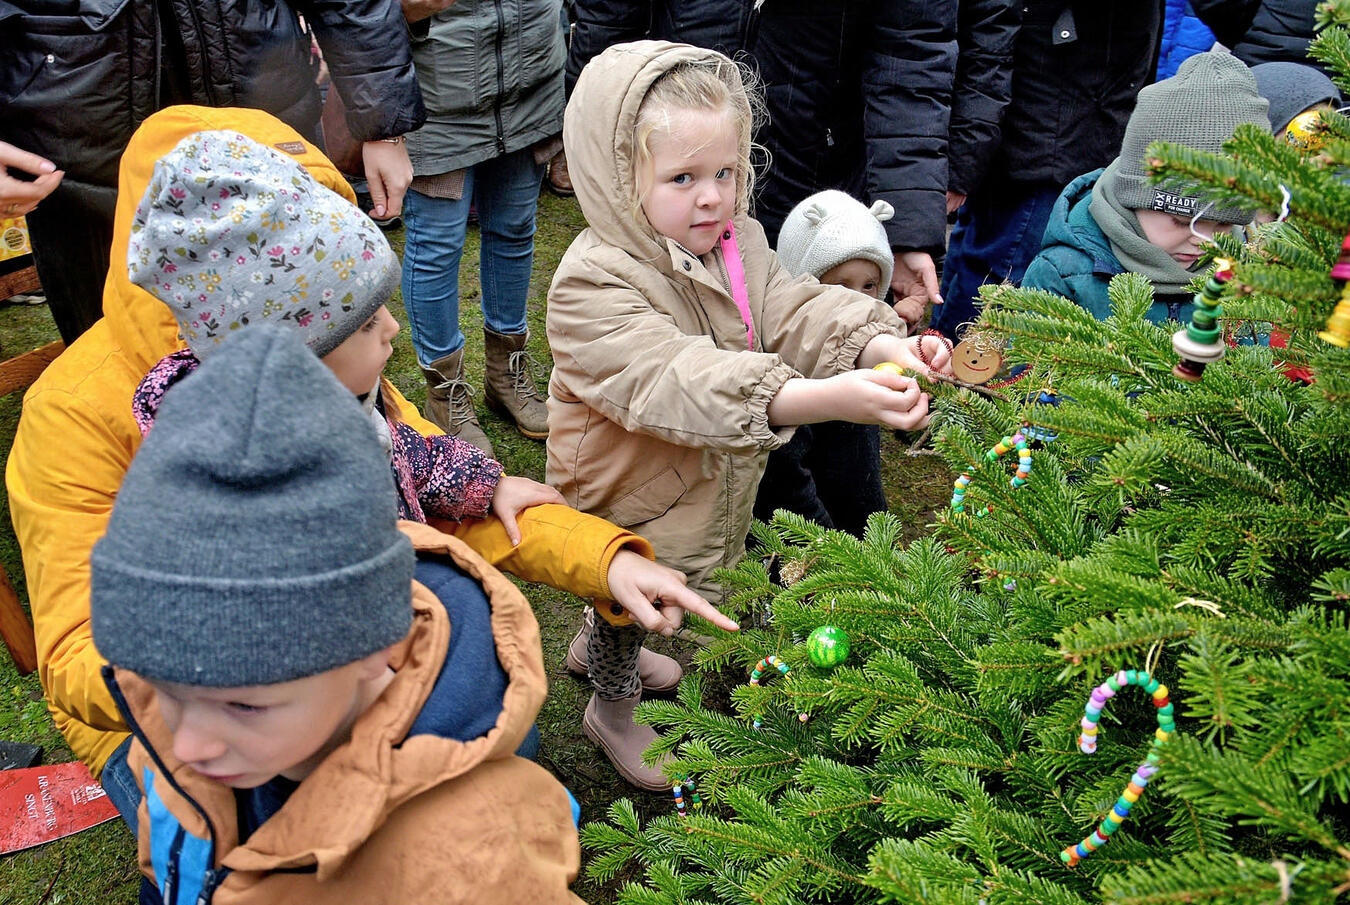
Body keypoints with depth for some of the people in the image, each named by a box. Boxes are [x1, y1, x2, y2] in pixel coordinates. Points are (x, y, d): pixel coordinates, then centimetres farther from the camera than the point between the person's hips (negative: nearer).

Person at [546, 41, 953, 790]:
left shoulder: (737, 243, -7)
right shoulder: (593, 285, -33)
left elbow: (796, 311, -17)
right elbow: (676, 382, -46)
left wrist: (880, 345, -40)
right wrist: (824, 399, -58)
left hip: (717, 489, 7)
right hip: (634, 509, -6)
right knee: (628, 604, 20)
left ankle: (603, 645, 61)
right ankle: (612, 707, 51)